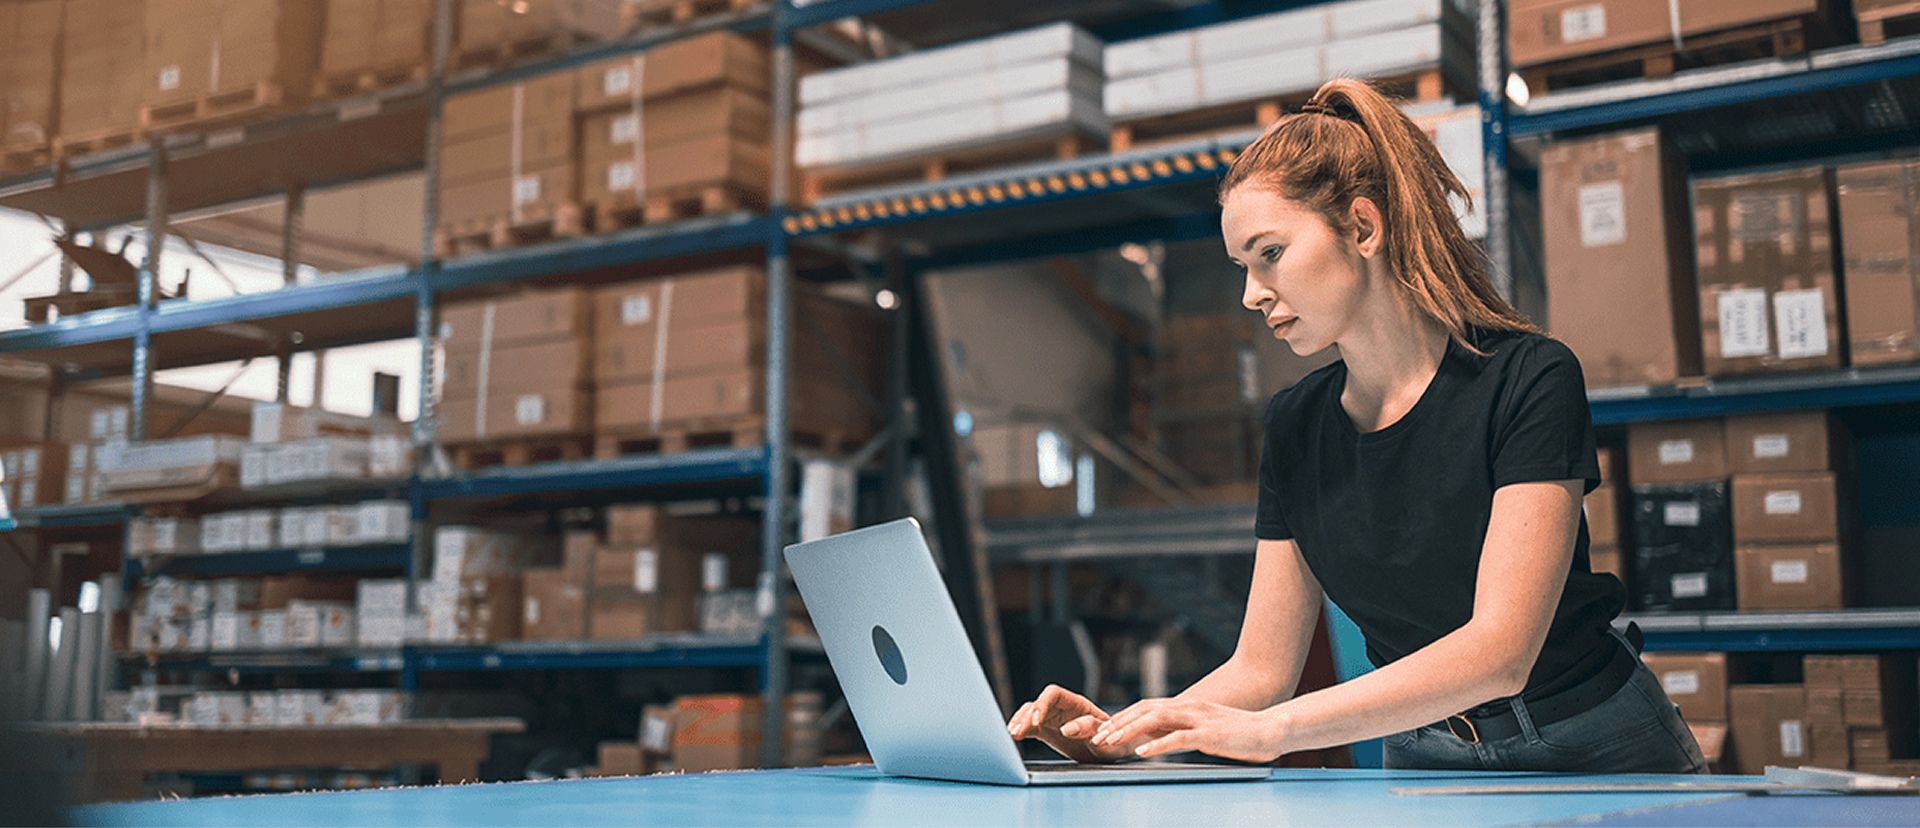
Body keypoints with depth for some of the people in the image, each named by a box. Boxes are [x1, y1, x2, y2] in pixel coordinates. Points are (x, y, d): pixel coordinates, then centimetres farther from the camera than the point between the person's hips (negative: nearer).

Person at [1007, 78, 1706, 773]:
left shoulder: (1529, 380, -14)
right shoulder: (1295, 426, 2)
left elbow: (1500, 650, -25)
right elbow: (1262, 669, 4)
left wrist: (1272, 730, -34)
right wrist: (1123, 738, -15)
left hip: (1596, 763, -2)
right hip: (1421, 765, 3)